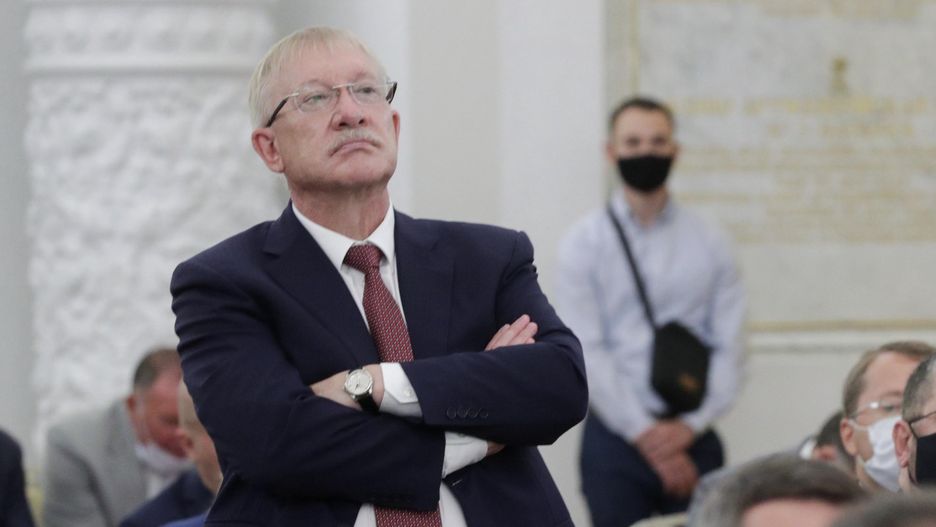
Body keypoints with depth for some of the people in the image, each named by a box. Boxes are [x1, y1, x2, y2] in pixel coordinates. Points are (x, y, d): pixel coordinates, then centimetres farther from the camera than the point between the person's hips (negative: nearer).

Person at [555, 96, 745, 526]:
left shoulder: (709, 244, 8)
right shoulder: (583, 243, 3)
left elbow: (728, 348, 4)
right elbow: (587, 351, -4)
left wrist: (690, 426, -9)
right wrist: (645, 434, -11)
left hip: (692, 437, 1)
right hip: (616, 437, -1)